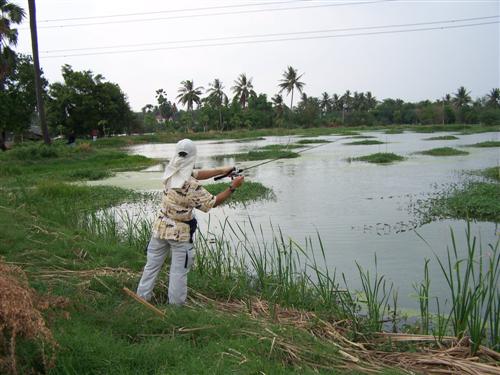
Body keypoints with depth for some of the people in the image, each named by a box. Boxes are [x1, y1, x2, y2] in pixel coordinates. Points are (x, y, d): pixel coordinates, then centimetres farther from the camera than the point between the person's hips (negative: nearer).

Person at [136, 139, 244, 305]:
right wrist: (233, 187, -11)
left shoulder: (170, 173, -6)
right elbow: (212, 203, -14)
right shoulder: (192, 186, -24)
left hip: (160, 227, 6)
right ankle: (176, 305, 15)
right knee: (179, 271, 6)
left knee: (152, 265, 17)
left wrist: (221, 171, 1)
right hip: (180, 232, -6)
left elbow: (197, 174, 3)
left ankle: (142, 297, 28)